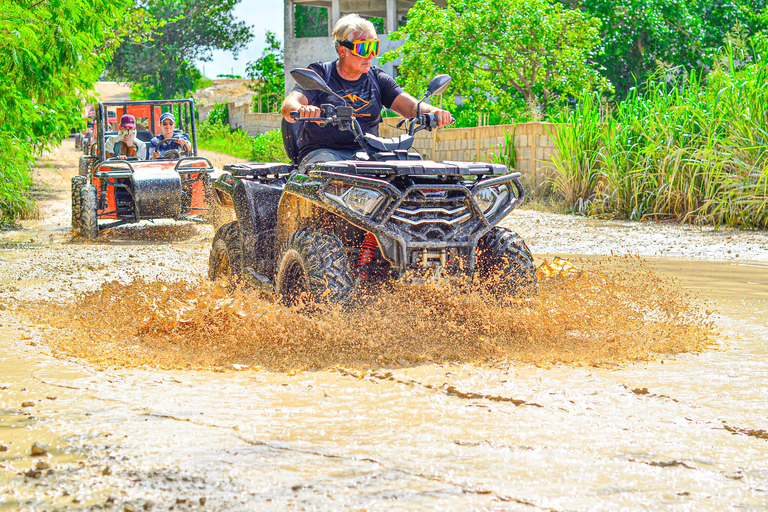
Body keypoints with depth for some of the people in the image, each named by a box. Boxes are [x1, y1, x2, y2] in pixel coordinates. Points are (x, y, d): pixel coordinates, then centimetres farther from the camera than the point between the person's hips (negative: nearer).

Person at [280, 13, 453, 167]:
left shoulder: (378, 78, 16)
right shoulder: (319, 74, 3)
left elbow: (410, 106, 4)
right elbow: (288, 106, -12)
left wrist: (432, 111, -20)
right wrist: (301, 110, -38)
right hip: (325, 151, -3)